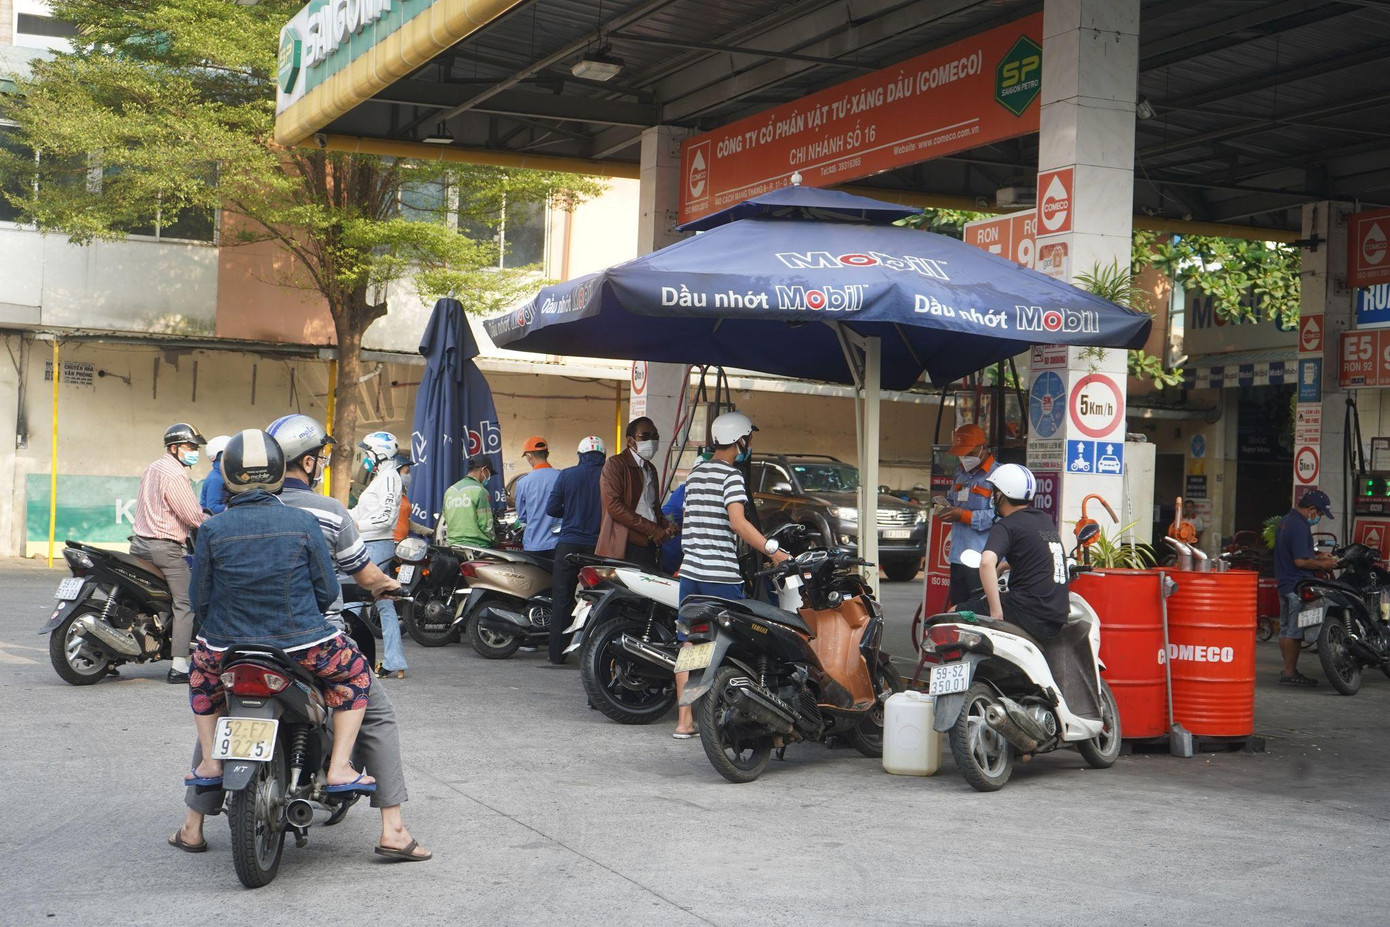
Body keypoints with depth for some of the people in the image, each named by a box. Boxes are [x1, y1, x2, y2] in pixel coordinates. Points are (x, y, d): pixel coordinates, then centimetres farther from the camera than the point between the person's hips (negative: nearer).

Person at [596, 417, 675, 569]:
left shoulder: (651, 469, 26)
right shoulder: (615, 464, -1)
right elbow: (614, 505, -12)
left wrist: (665, 525, 7)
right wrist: (651, 530, -14)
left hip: (648, 545, 8)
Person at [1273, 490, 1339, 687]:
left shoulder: (1285, 521, 14)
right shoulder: (1300, 527, -19)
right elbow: (1301, 561, -23)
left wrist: (1316, 554, 17)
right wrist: (1323, 565, -11)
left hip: (1284, 583, 10)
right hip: (1298, 586, -10)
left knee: (1285, 629, 13)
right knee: (1295, 631, -6)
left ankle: (1289, 670, 21)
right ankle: (1289, 674, -4)